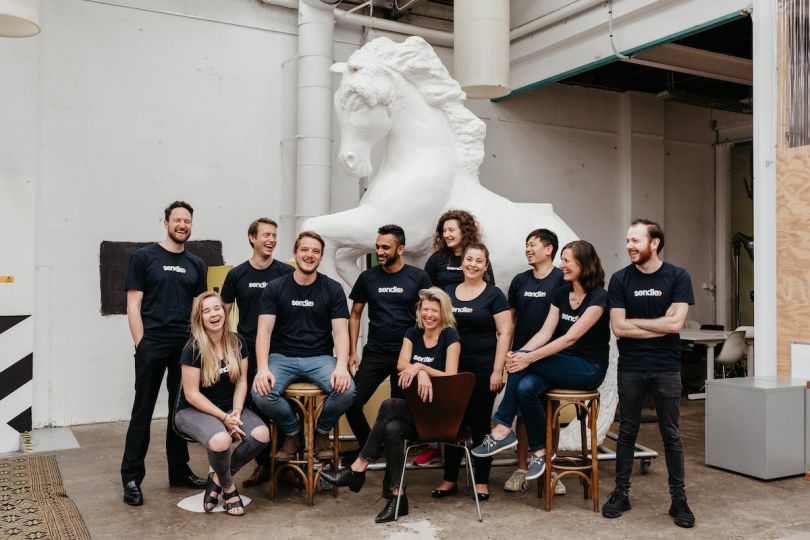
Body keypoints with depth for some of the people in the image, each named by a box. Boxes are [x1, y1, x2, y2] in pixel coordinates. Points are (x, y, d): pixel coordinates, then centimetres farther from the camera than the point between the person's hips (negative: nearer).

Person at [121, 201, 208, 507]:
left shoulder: (196, 265, 13)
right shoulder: (144, 257, 2)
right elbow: (133, 305, -2)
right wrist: (141, 344, -10)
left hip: (186, 346, 4)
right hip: (152, 344, -4)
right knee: (143, 411, -1)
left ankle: (179, 472, 22)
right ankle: (131, 478, 7)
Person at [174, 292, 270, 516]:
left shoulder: (237, 342, 0)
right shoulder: (193, 349, -15)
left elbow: (241, 381, 3)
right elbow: (192, 394, -14)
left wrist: (236, 412, -13)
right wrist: (224, 417, -19)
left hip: (229, 407, 5)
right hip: (194, 411, -5)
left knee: (262, 435, -25)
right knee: (220, 441, -37)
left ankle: (217, 478, -1)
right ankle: (228, 487, -3)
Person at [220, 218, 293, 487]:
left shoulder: (287, 273, 1)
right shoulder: (237, 274, 4)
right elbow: (224, 312, 10)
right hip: (248, 351, 1)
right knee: (255, 407, 5)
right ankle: (263, 463, 17)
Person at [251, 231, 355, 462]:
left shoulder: (333, 289, 3)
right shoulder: (274, 288, 2)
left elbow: (340, 331, -3)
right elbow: (264, 331, -5)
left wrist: (341, 366, -22)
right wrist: (263, 369, -21)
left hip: (320, 357, 0)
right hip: (282, 357, 0)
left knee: (346, 391, -28)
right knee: (261, 394, -30)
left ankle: (322, 432, 6)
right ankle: (292, 433, 4)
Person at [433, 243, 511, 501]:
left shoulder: (493, 295, -1)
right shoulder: (448, 293, 10)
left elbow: (504, 333, -5)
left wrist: (497, 370, -12)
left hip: (483, 368, -3)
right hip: (452, 368, 4)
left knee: (479, 423, 4)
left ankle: (482, 481, 17)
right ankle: (449, 479, 18)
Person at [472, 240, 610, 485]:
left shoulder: (598, 297, -13)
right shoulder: (561, 293, 9)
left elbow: (570, 337, -22)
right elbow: (545, 333, 1)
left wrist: (529, 357, -28)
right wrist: (520, 354, -17)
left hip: (588, 369, -6)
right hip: (562, 364, 6)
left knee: (525, 364, -27)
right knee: (526, 387, -27)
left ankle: (503, 428, -17)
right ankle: (539, 451, -14)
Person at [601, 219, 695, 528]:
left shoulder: (678, 277, -3)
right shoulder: (620, 279, 0)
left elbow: (676, 323, -14)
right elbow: (618, 328, -8)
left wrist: (634, 321, -7)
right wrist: (660, 325, -9)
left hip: (666, 369, -1)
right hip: (630, 369, 1)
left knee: (671, 435, 6)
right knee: (627, 432, 10)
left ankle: (678, 499, 16)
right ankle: (621, 494, 20)